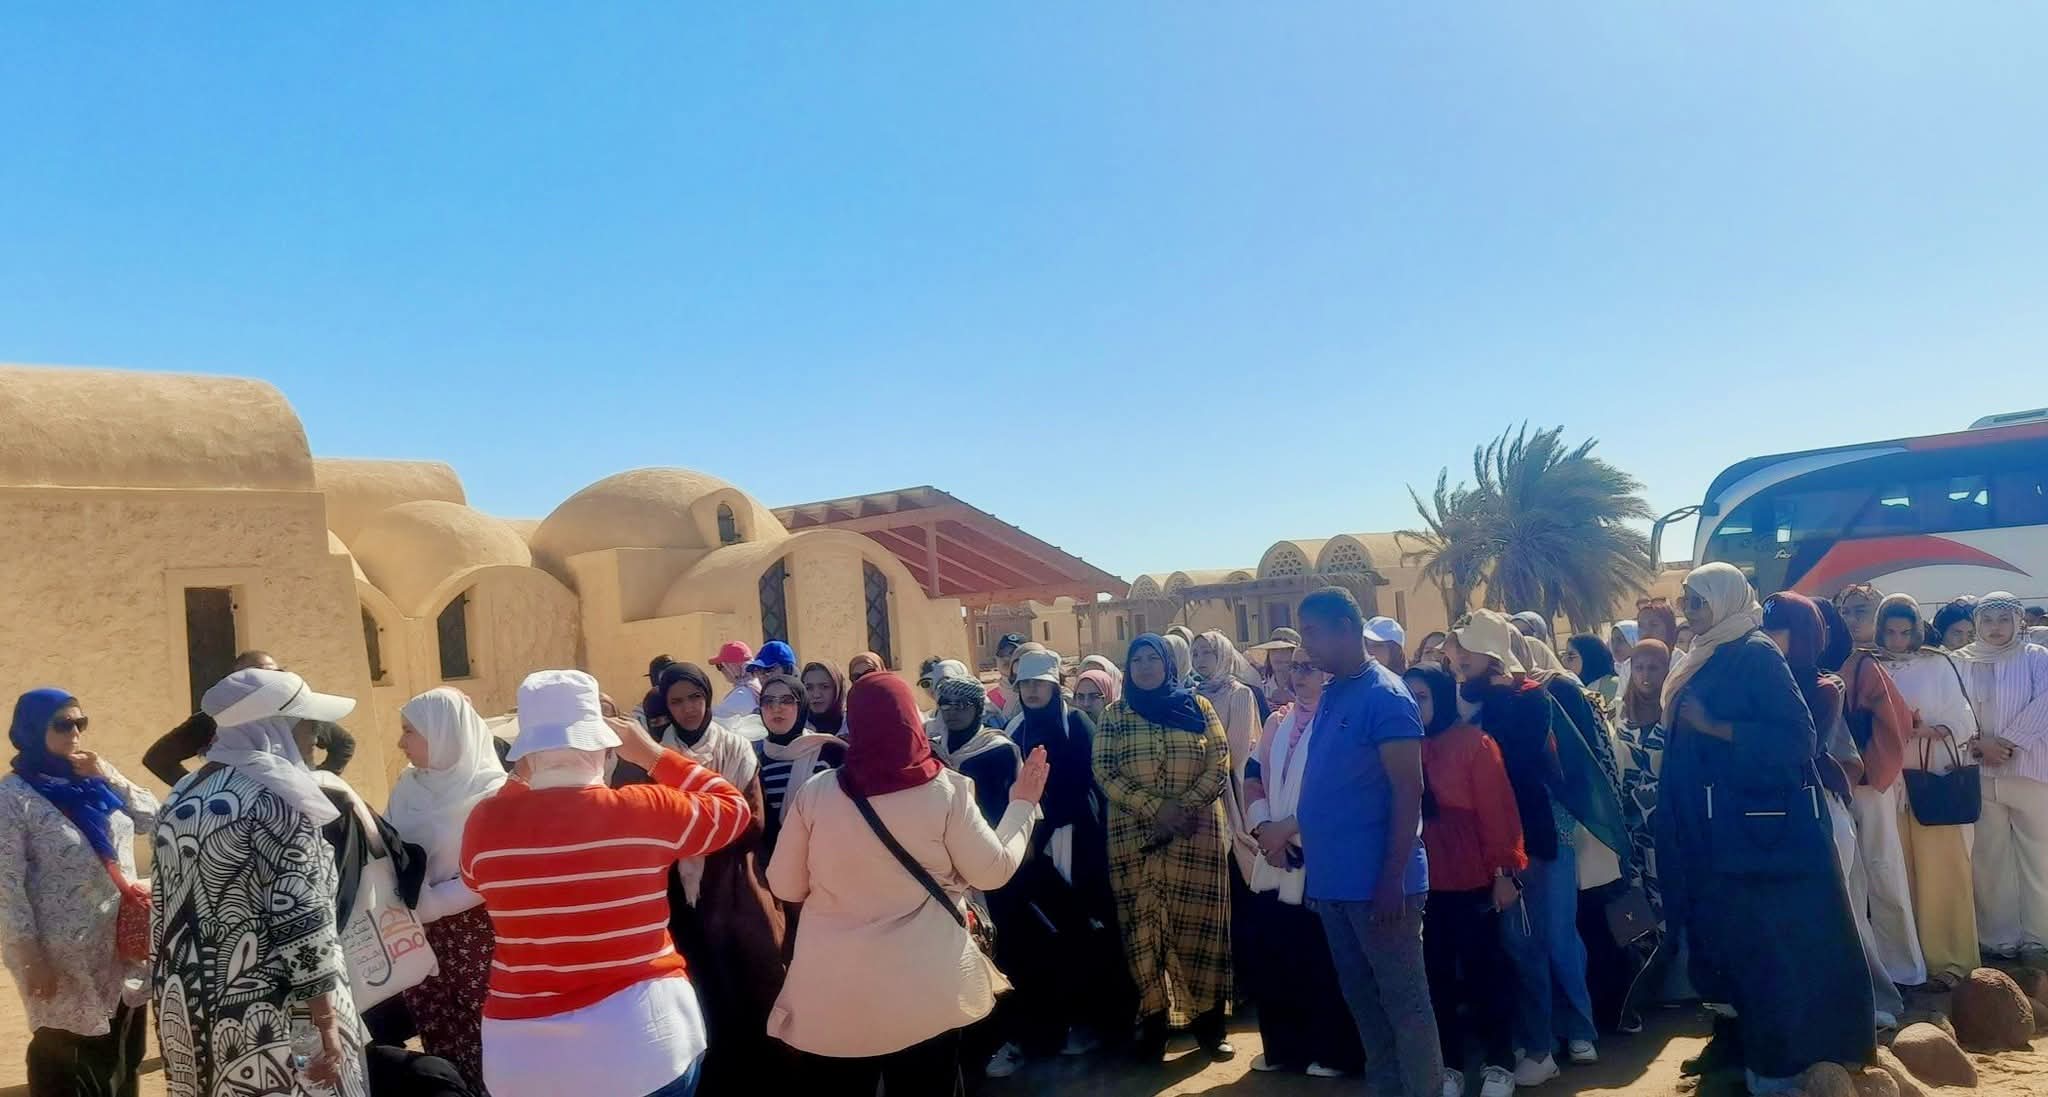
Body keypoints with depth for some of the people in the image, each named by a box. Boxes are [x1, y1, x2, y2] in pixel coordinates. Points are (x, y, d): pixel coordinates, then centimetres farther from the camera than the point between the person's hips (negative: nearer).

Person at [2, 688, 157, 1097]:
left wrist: (108, 776, -5)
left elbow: (152, 816, 8)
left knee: (124, 1057, 16)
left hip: (125, 947, 6)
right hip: (70, 960, -6)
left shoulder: (91, 781, 8)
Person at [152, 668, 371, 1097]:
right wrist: (328, 1022, -17)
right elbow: (299, 918, -19)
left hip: (188, 1009, 8)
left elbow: (165, 907, 15)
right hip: (266, 1018, -8)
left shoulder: (181, 797, 11)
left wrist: (175, 999, 22)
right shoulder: (276, 798, -14)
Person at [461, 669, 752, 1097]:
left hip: (526, 1048, 2)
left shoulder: (484, 822, -9)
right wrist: (653, 754, 7)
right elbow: (733, 809, 3)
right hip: (644, 1040, -2)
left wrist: (522, 783, 13)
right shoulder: (645, 810, -15)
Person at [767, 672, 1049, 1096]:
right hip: (927, 991, 0)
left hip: (831, 993, 1)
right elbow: (994, 871, -3)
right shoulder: (945, 790, -10)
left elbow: (785, 886, 2)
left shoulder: (815, 793, -6)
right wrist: (1023, 805, 12)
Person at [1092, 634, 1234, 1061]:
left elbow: (1219, 764, 0)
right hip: (1135, 835, 0)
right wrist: (1154, 808, -13)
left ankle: (1208, 1022, 10)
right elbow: (1104, 772, -2)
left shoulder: (1197, 706, 6)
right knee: (1145, 923, 1)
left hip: (1197, 833, 0)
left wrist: (1185, 807, -14)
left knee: (1198, 922, 1)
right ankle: (1154, 1020, 11)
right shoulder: (1115, 715, 7)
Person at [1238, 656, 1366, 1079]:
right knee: (1270, 956, 10)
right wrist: (1263, 828, -4)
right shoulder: (1278, 722, 13)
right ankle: (1281, 1046, 25)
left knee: (1322, 962, 2)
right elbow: (1253, 774, 11)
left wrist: (1289, 827, -14)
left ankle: (1333, 1052, 18)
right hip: (1275, 856, 6)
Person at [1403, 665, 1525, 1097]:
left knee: (1482, 971, 8)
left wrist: (1504, 871, -10)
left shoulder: (1473, 742, -8)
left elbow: (1497, 810, -8)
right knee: (1436, 974, 10)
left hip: (1472, 881, -3)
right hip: (1424, 883, 3)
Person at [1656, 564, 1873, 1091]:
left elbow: (1795, 735, -20)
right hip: (1722, 829, 9)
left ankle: (1791, 1060, 10)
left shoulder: (1756, 653, -13)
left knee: (1779, 942, 0)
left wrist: (1713, 726, -21)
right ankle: (1757, 1046, 28)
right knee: (1738, 938, 15)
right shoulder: (1706, 659, 12)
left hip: (1767, 826, -8)